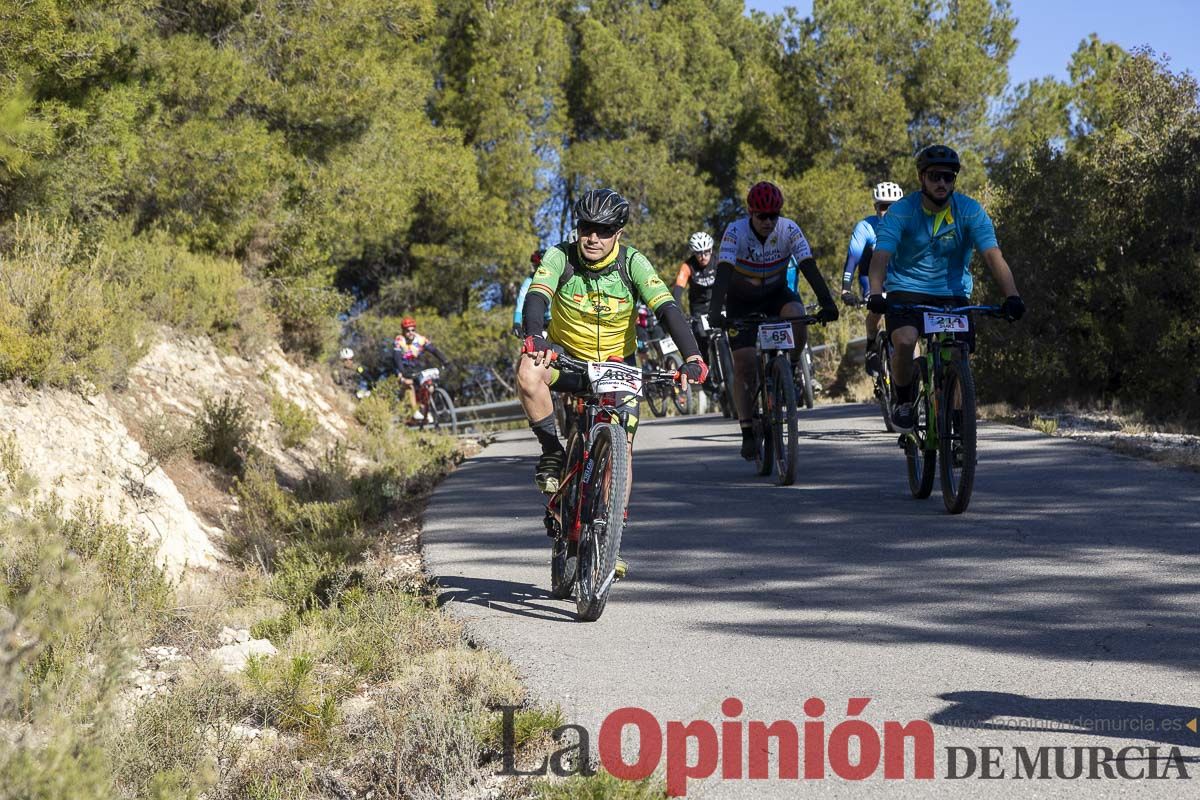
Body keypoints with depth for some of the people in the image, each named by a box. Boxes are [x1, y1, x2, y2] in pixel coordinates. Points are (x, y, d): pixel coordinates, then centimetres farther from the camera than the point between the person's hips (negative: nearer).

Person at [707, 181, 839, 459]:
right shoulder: (735, 232, -25)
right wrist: (716, 310, -50)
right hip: (742, 301, -1)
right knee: (744, 367, -10)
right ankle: (748, 433, 0)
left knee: (797, 318, -33)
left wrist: (826, 302, -41)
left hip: (777, 294, 1)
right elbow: (723, 272, -36)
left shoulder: (789, 230, -20)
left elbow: (808, 267, -27)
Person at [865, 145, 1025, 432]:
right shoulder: (901, 211, -12)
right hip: (906, 291, -2)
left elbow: (993, 255, -19)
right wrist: (875, 293, -43)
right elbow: (881, 255, -23)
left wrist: (1012, 296, -36)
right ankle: (904, 402, -3)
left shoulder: (970, 211, -10)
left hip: (952, 294, 2)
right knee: (904, 342, -28)